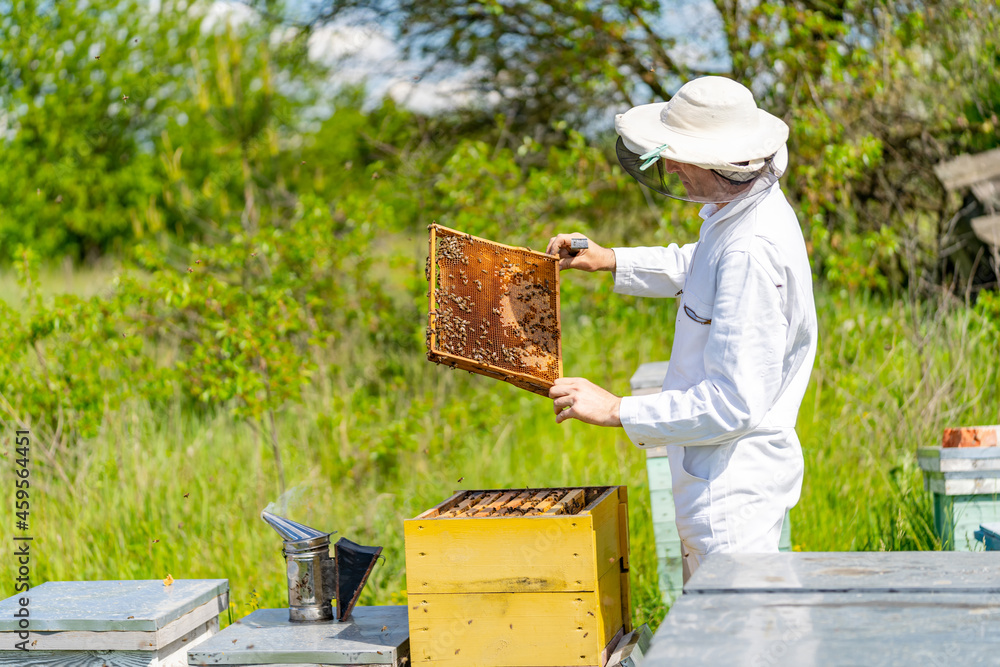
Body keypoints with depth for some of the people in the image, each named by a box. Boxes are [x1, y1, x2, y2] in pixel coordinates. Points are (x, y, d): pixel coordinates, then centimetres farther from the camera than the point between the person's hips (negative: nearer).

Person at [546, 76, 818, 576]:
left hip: (735, 491, -10)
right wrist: (610, 260, 22)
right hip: (715, 481, 10)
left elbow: (734, 404, -29)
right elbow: (694, 267, 31)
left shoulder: (752, 253, -27)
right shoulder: (741, 213, 5)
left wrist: (617, 410, -23)